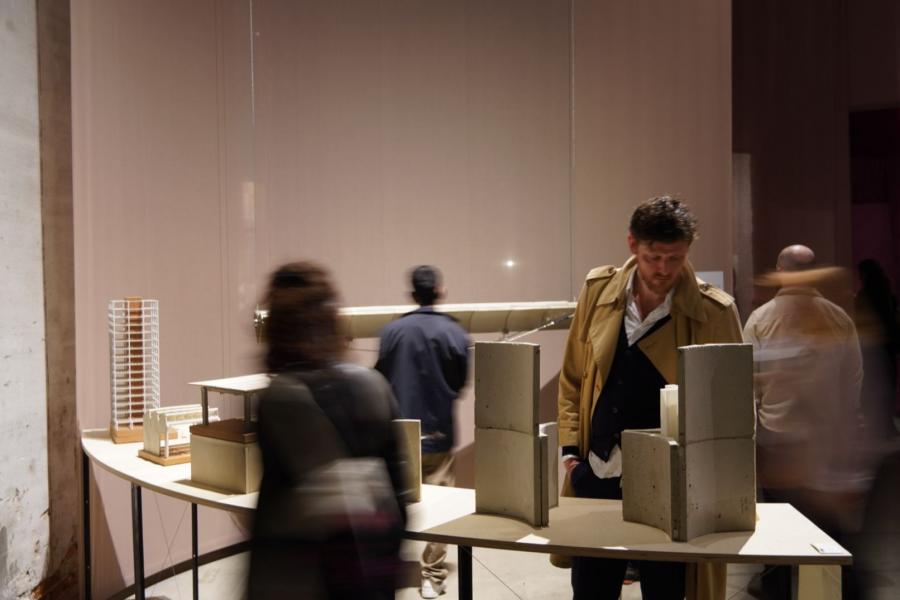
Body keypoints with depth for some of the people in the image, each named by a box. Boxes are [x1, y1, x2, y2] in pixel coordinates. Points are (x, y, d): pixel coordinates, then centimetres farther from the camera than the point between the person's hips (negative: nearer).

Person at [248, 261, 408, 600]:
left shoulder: (278, 398, -12)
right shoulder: (373, 384, 1)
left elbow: (276, 486, -9)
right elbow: (396, 472, 6)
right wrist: (392, 544, 16)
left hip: (301, 566, -4)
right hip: (375, 549, 5)